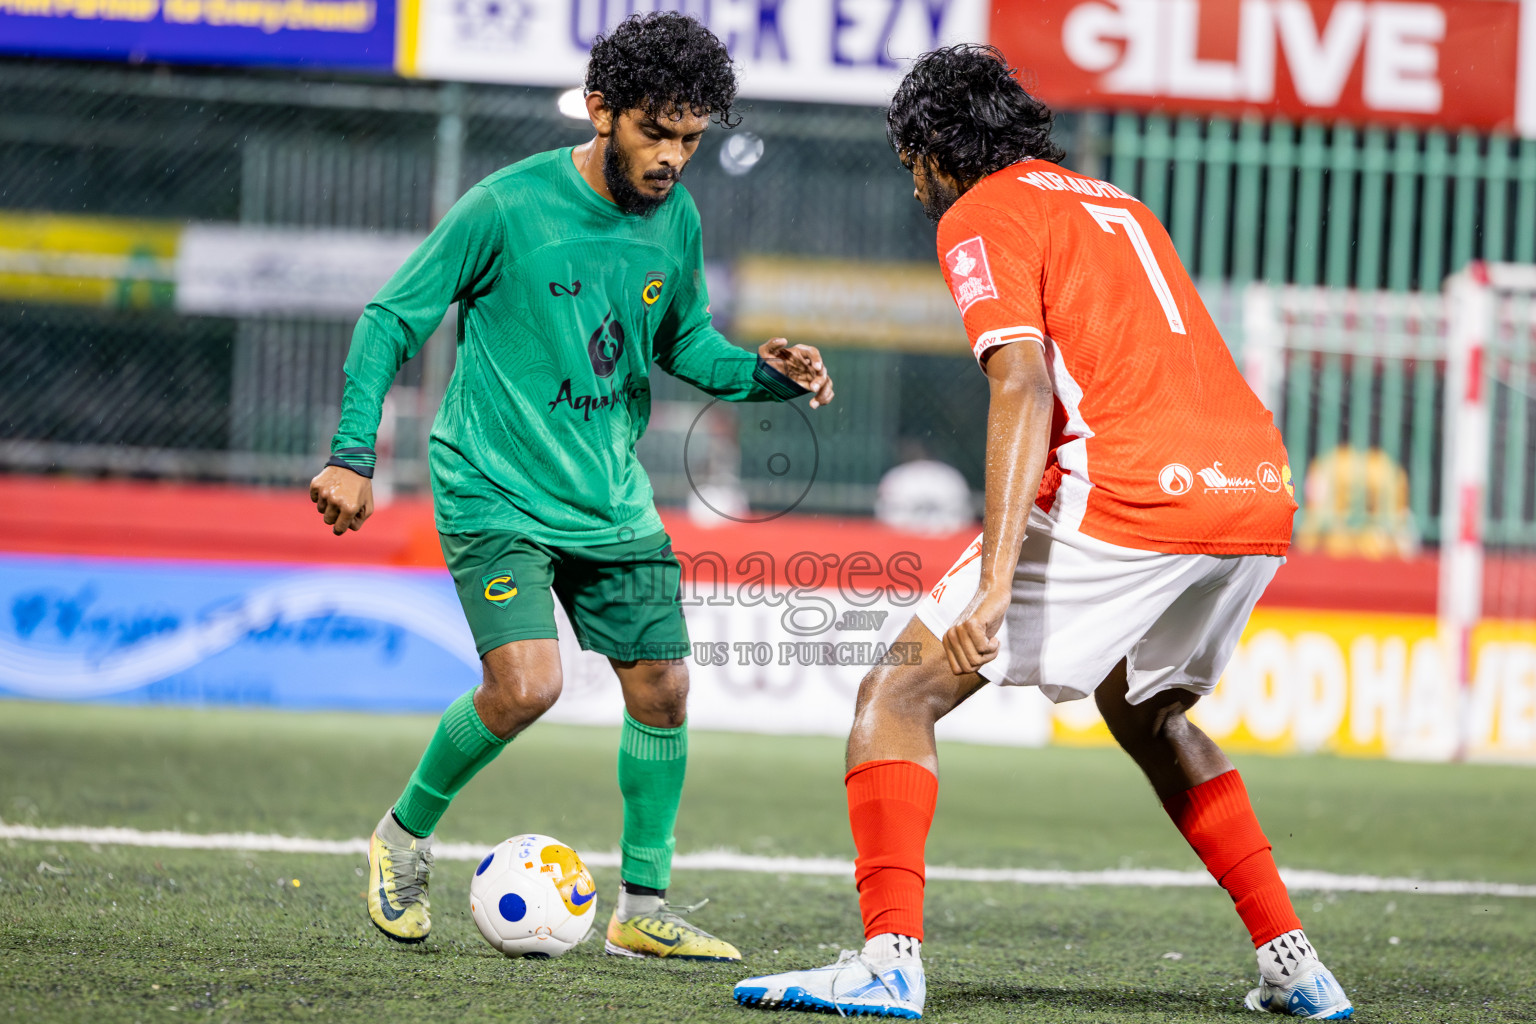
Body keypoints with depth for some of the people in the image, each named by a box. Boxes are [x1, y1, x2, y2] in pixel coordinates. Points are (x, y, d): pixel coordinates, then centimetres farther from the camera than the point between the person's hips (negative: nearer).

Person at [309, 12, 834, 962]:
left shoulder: (677, 220, 1)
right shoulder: (507, 207, -15)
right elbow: (391, 320, -8)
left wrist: (765, 372, -3)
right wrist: (354, 454, -15)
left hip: (613, 504, 6)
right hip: (496, 494, -6)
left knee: (663, 687, 1)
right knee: (528, 683, -21)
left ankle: (644, 908, 17)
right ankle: (405, 835, 6)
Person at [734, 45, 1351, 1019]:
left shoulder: (981, 214, 3)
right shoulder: (1113, 201, 28)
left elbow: (1024, 385, -12)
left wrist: (996, 579, -20)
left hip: (1130, 493, -8)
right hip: (1262, 491, 8)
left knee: (900, 694, -1)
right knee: (1147, 712, 32)